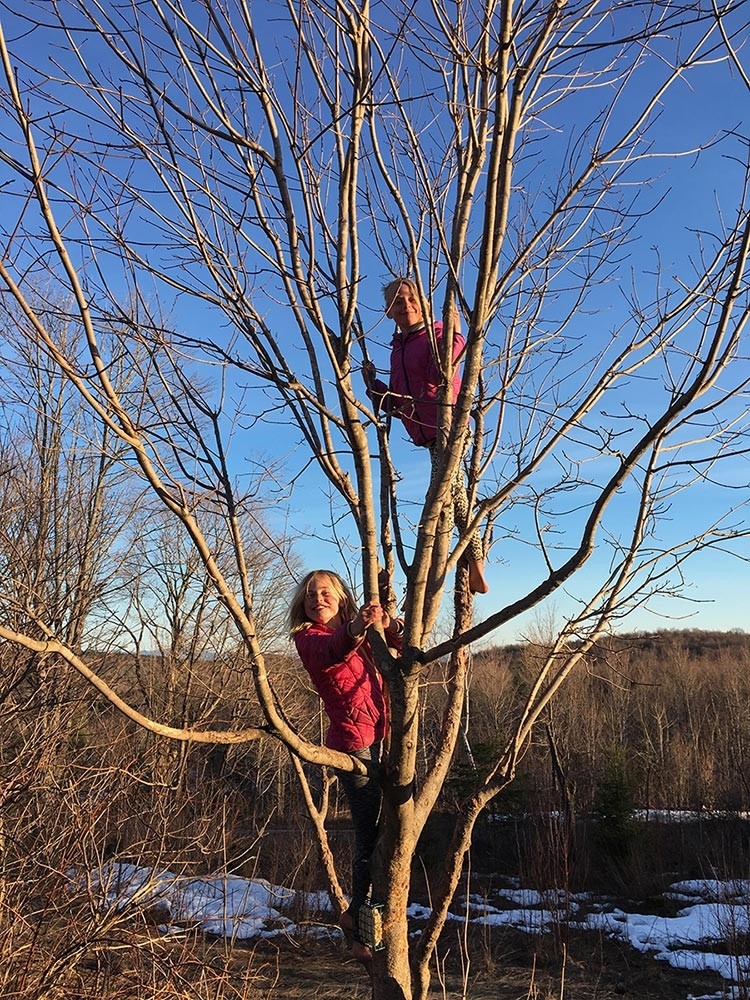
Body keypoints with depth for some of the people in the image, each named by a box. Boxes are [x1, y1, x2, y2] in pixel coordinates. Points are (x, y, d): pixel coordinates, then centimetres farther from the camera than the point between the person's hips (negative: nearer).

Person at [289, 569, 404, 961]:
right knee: (371, 835, -5)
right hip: (353, 741, -6)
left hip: (382, 737, 7)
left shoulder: (358, 633, 17)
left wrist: (390, 627, -18)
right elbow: (331, 652, -24)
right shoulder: (308, 637, -1)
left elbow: (402, 645, 6)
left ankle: (357, 914, 27)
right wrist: (354, 632, -47)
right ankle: (362, 931, 10)